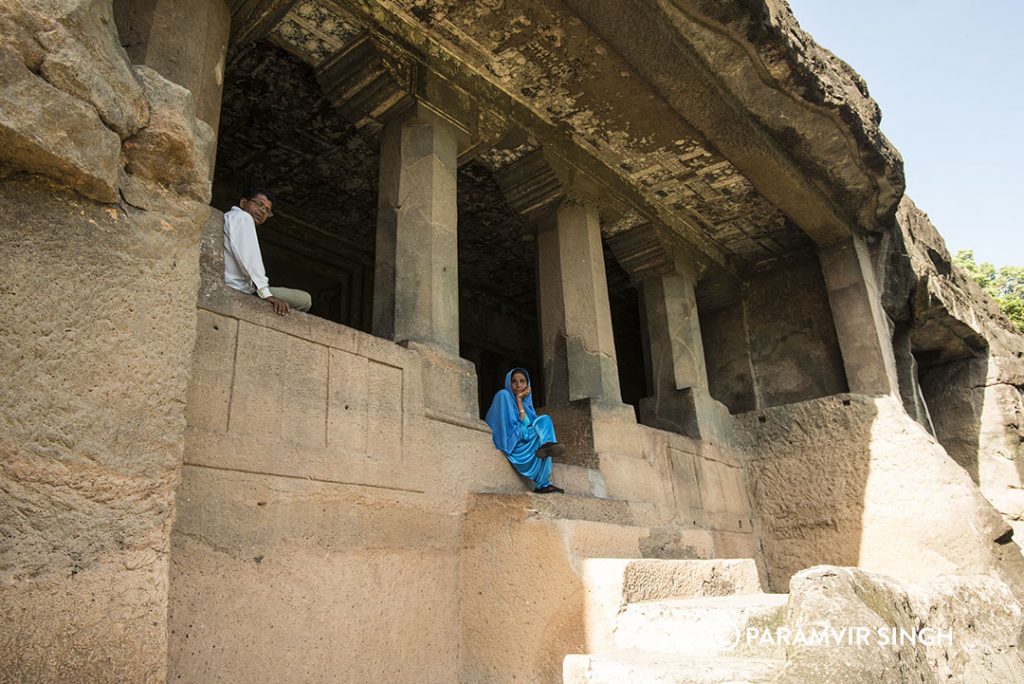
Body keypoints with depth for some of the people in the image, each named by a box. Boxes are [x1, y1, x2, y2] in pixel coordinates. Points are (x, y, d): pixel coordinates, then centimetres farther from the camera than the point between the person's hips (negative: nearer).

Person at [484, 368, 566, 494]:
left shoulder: (527, 403, 20)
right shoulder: (504, 395, 7)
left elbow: (527, 423, 1)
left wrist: (519, 400, -4)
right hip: (509, 443, -5)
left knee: (544, 421, -19)